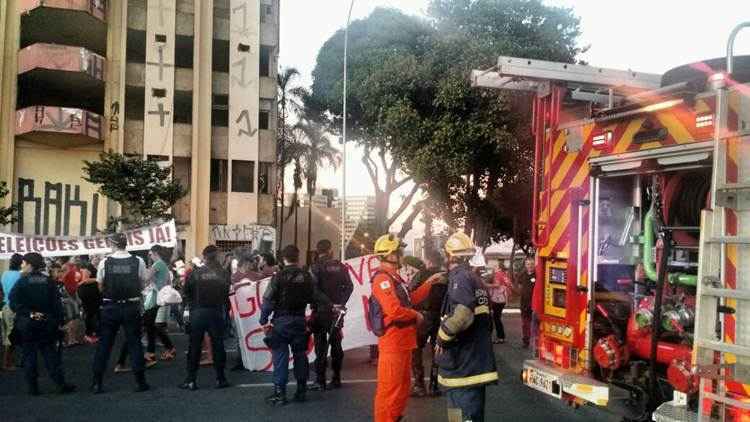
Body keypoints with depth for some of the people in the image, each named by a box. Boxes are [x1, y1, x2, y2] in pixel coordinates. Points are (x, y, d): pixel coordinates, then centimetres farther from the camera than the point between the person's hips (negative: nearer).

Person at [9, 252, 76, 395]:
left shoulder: (22, 282, -8)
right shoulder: (49, 282, -1)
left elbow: (14, 303, -17)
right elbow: (57, 303, -2)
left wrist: (28, 313, -9)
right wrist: (59, 322, 2)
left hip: (27, 325, -2)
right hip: (47, 324, 2)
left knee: (29, 356, 8)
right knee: (51, 354, 8)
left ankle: (33, 388, 10)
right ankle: (61, 384, 4)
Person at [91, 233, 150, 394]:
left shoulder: (104, 263, -6)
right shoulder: (138, 261, -6)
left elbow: (100, 287, 2)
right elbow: (142, 285, 2)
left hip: (110, 307, 0)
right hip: (132, 307, 0)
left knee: (104, 344, 10)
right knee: (134, 343, 8)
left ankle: (97, 383, 15)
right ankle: (140, 382, 10)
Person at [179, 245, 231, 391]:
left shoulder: (195, 273, -5)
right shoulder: (223, 274, -5)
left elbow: (187, 293, -2)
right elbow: (226, 294, -2)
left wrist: (193, 306, 13)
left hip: (197, 313, 0)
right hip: (216, 313, 0)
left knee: (194, 346, 8)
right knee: (218, 346, 9)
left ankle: (190, 380, 10)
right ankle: (220, 379, 14)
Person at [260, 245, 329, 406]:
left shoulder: (279, 277, -10)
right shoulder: (307, 277, 1)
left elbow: (268, 300, -11)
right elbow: (316, 297, 9)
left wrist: (264, 320, -2)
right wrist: (331, 306, 25)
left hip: (281, 321, -4)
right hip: (300, 321, 4)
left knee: (280, 357, 1)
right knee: (300, 355, 13)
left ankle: (279, 393, 2)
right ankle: (301, 391, 19)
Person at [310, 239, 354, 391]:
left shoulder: (316, 267, -8)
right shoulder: (340, 266, 5)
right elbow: (349, 286, 0)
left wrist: (314, 305, -3)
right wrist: (341, 303, 0)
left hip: (321, 311, -4)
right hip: (336, 311, 4)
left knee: (321, 345, 0)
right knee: (336, 343, 12)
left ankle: (320, 380, 0)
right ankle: (336, 378, 17)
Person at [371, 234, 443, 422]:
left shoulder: (394, 277, 16)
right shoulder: (382, 279, -18)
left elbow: (411, 299, 23)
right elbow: (394, 310, -28)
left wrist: (429, 282, 19)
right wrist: (416, 315, -13)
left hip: (402, 342, 11)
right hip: (392, 343, -11)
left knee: (403, 387, 20)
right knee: (389, 389, -4)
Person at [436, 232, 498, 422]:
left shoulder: (460, 277, -15)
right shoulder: (474, 277, 16)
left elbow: (462, 315, -31)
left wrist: (442, 337, -16)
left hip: (463, 365, -10)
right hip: (475, 362, 10)